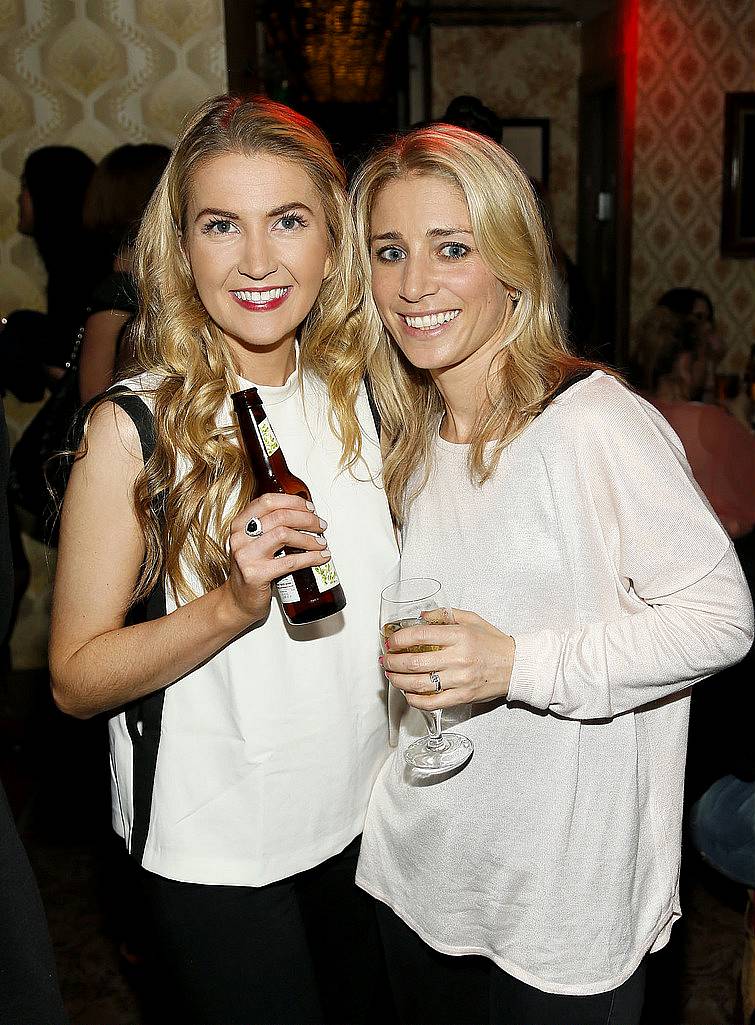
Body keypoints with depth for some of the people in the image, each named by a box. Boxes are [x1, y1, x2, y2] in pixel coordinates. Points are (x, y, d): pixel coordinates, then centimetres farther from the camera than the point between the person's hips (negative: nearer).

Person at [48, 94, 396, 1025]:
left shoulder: (359, 399, -3)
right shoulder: (133, 427, -17)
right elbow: (75, 677, -16)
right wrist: (233, 605, -29)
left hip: (360, 826, 5)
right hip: (216, 856, -5)